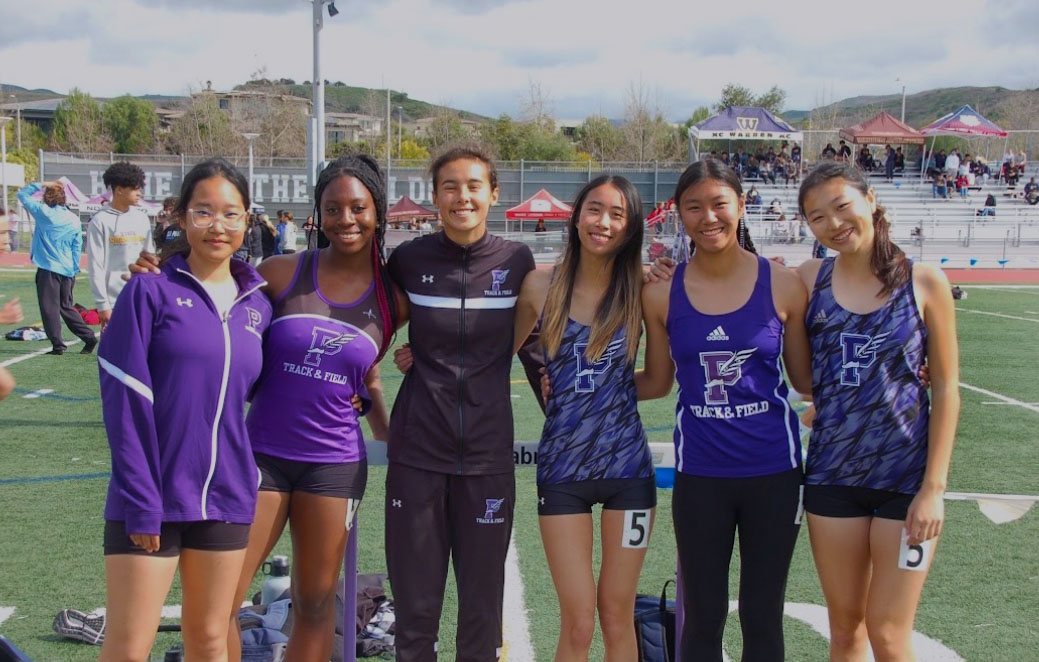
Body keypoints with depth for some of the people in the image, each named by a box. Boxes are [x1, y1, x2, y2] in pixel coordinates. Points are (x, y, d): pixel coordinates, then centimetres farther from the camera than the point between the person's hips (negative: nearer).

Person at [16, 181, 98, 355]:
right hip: (67, 271, 5)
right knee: (67, 307, 17)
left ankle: (58, 345, -1)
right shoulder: (74, 220, 5)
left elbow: (22, 195, 4)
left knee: (49, 308, 1)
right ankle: (89, 337, 12)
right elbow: (77, 247, 8)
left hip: (48, 269, -5)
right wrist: (74, 271, 15)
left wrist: (40, 185, 9)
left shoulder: (43, 213, -7)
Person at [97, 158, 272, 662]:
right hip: (153, 497, -4)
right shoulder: (152, 290, -5)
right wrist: (142, 503, -15)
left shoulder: (257, 305, 8)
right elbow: (124, 402, -10)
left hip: (225, 498, 5)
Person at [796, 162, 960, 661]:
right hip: (832, 472, 3)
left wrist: (935, 486, -9)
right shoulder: (810, 279, 1)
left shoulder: (924, 282, -7)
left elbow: (946, 389, -5)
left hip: (907, 474, -3)